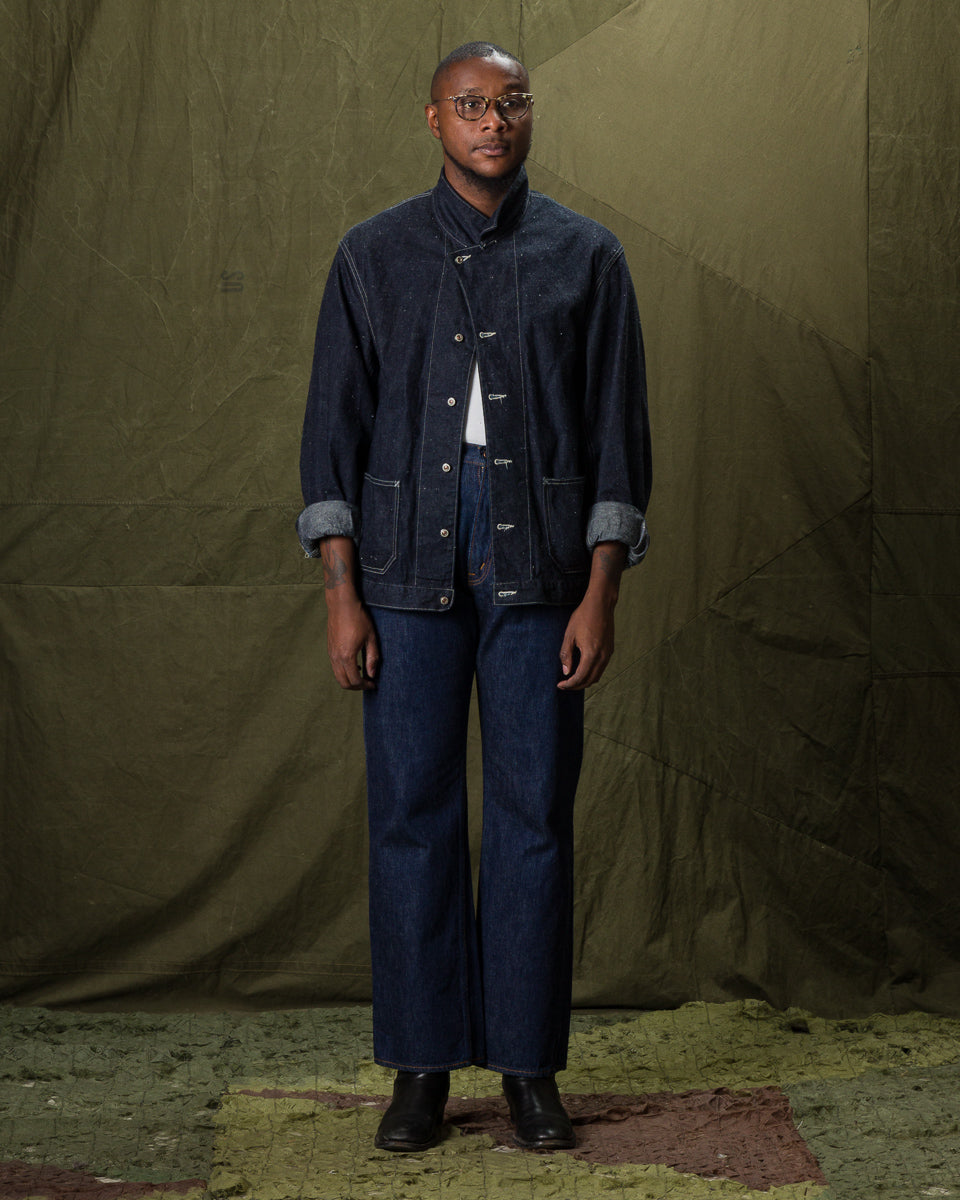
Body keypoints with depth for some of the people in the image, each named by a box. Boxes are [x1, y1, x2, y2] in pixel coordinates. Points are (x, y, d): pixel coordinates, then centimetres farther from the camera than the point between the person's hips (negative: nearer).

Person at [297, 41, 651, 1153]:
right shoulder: (375, 256, 5)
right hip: (409, 569, 0)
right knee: (413, 815, 2)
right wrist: (341, 592, -4)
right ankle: (422, 1067, 12)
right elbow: (335, 426, 4)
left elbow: (617, 431, 4)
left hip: (538, 570, 0)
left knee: (534, 816, 2)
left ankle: (528, 1067, 13)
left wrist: (600, 592, -4)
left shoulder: (584, 256, 5)